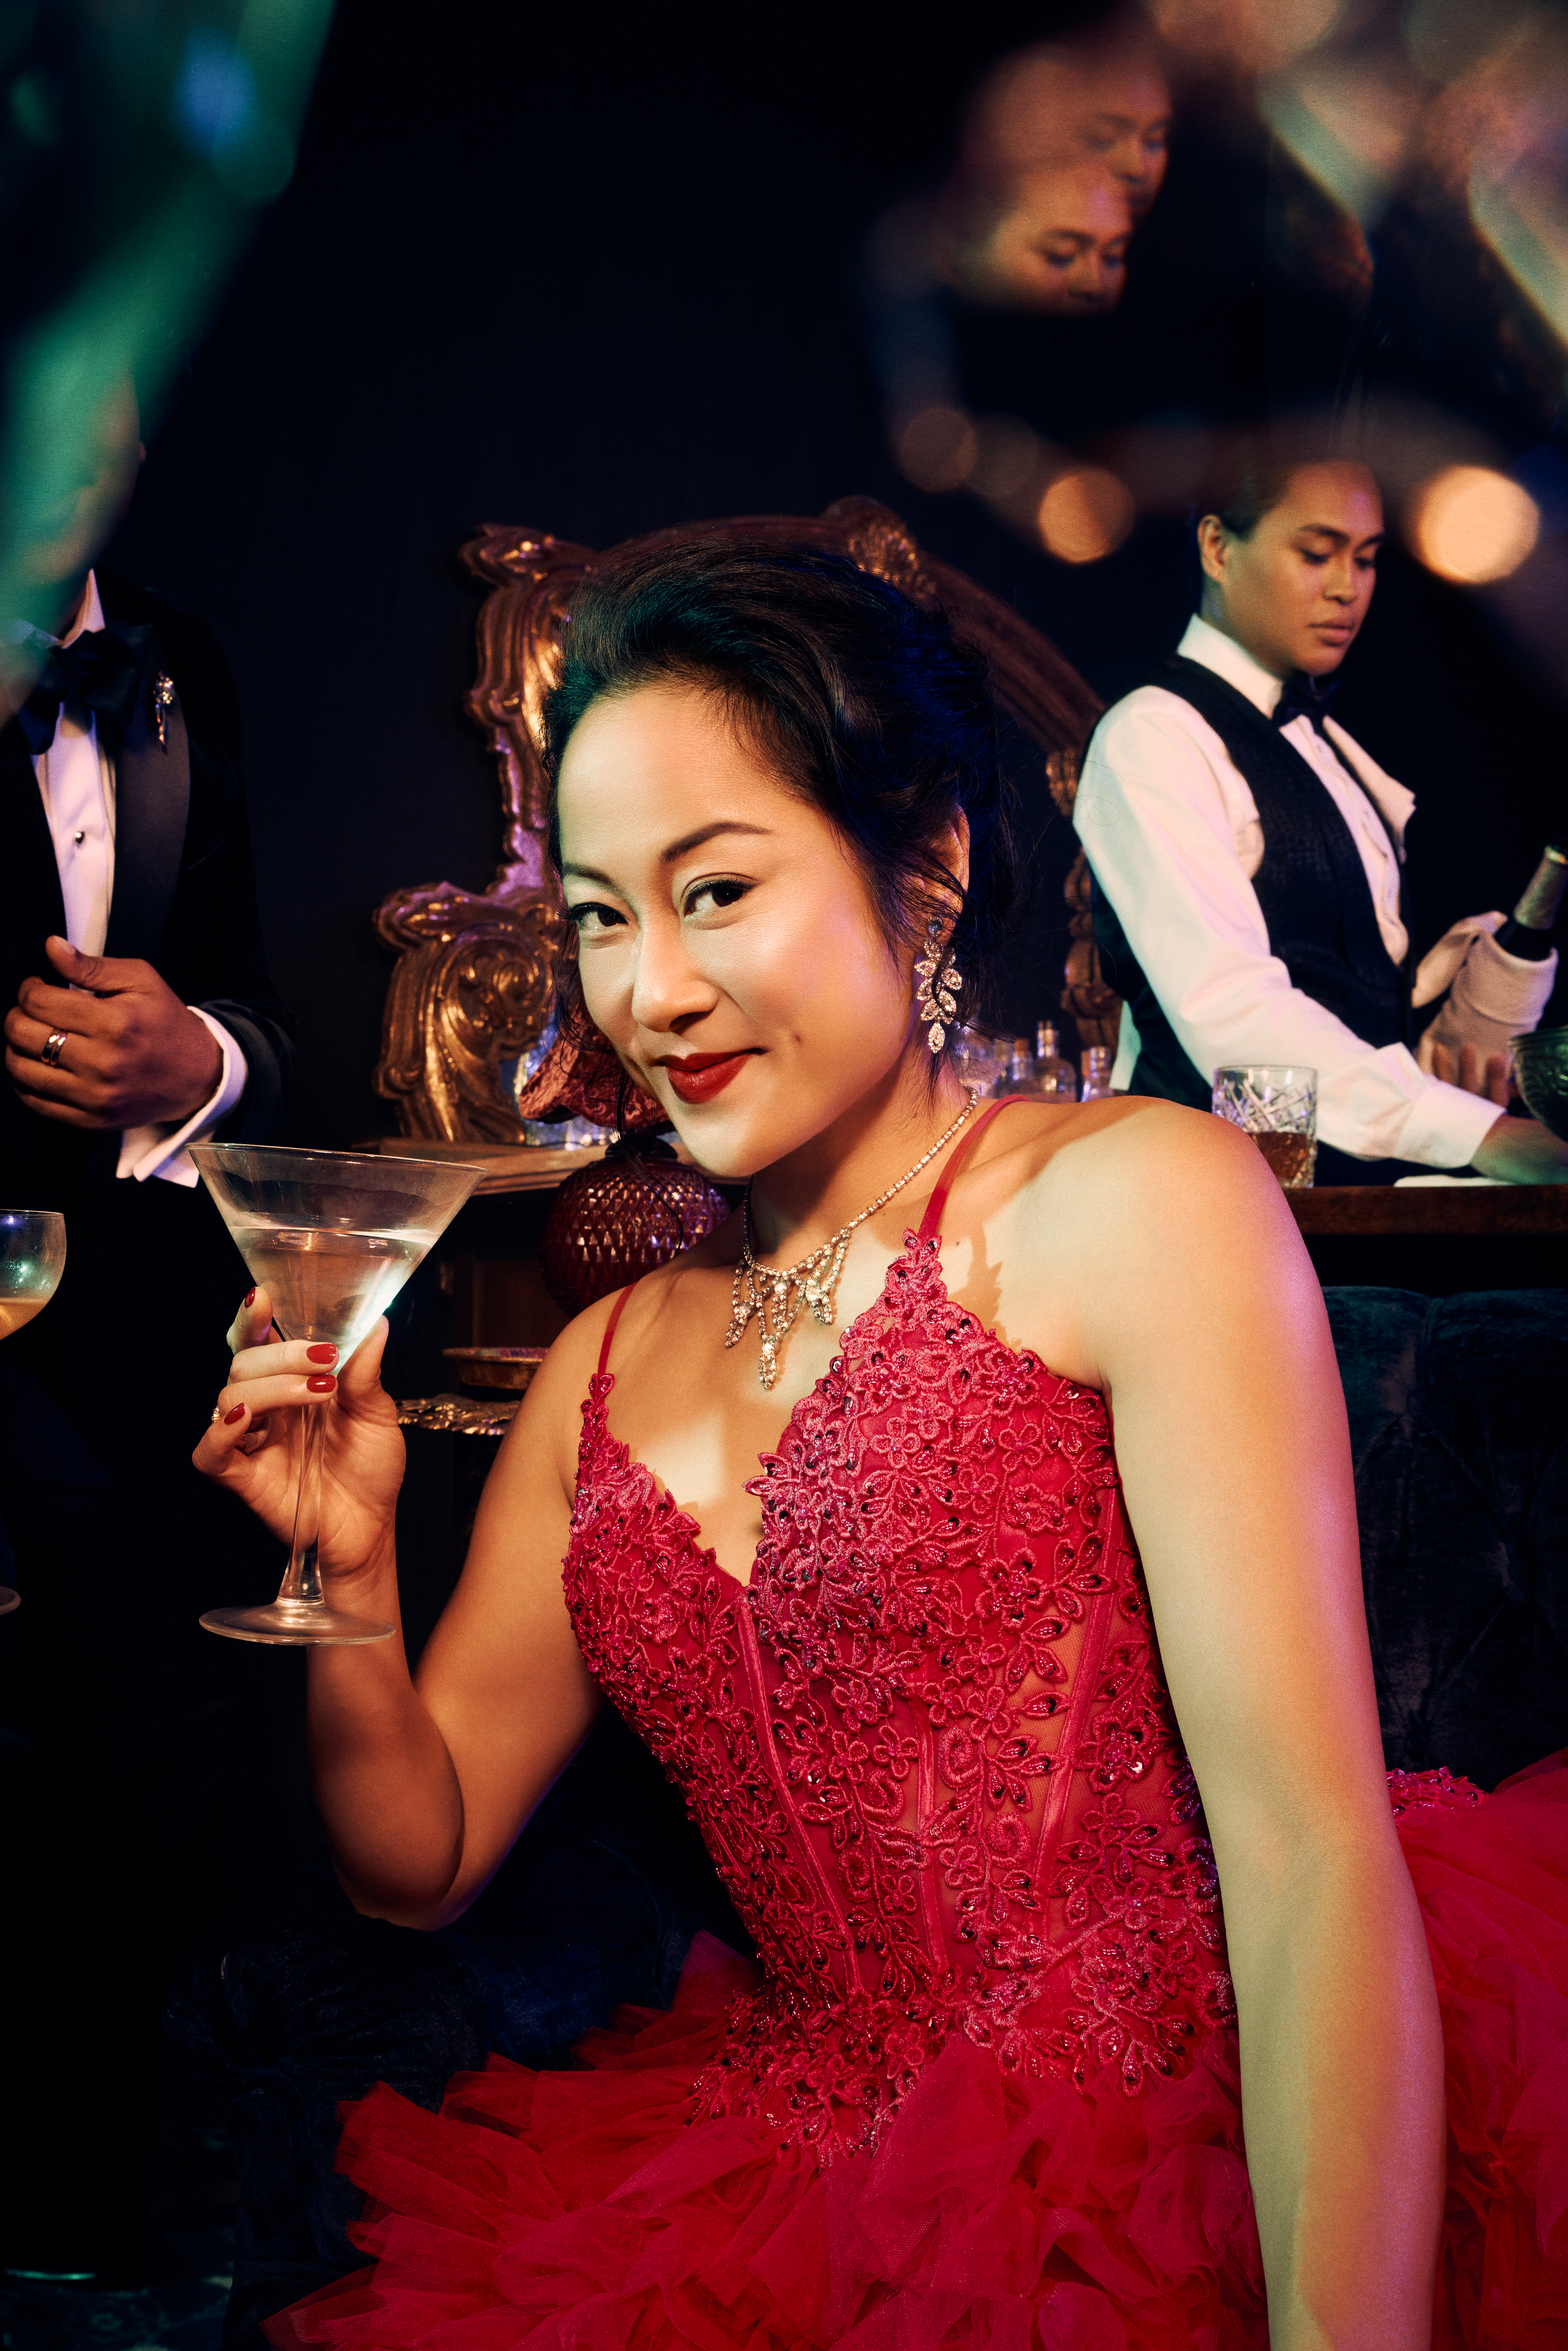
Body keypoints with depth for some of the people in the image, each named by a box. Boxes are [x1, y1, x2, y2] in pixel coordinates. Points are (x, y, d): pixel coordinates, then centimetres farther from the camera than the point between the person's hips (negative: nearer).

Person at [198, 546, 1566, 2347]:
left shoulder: (1132, 1203, -7)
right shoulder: (607, 1366, 12)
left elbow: (1310, 1854, -15)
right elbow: (420, 1858, 15)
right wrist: (347, 1573, -4)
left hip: (1222, 2182, -5)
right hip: (830, 2191, 5)